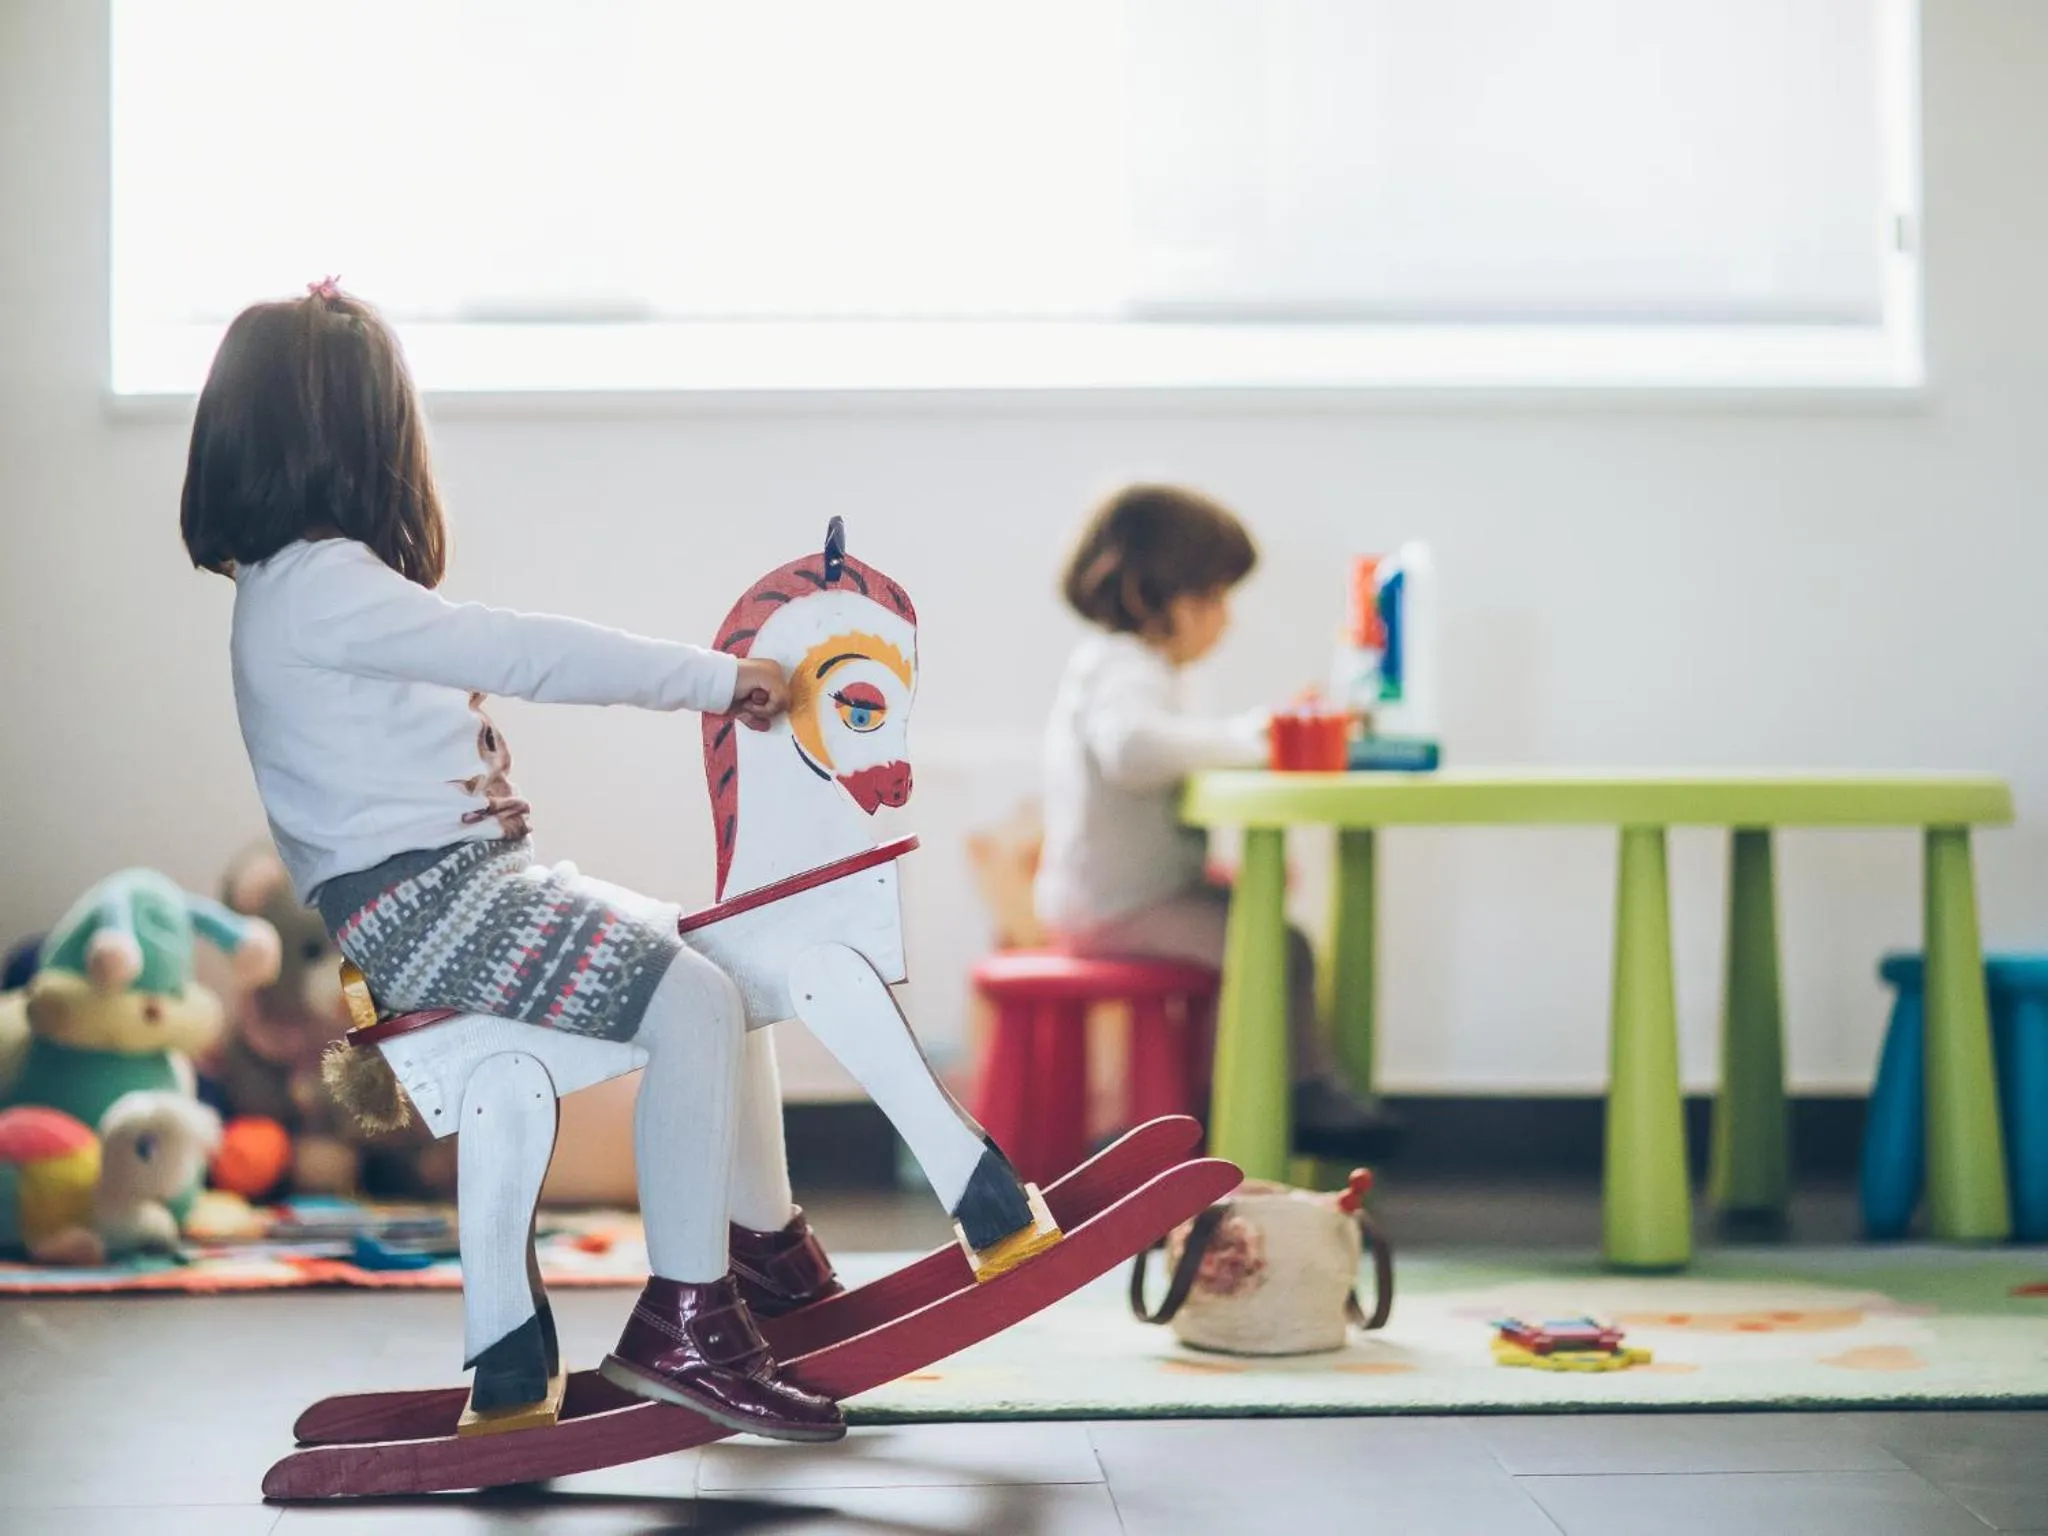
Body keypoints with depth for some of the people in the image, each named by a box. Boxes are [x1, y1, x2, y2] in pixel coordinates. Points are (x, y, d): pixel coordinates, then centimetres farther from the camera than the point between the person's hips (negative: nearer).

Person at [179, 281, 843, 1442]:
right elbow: (524, 657, -22)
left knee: (724, 958, 13)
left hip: (459, 881, 11)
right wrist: (720, 678, -18)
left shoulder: (298, 585, 17)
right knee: (694, 1003, -22)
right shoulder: (322, 586, -16)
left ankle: (770, 1255, 18)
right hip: (417, 907, -11)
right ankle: (682, 1324, -18)